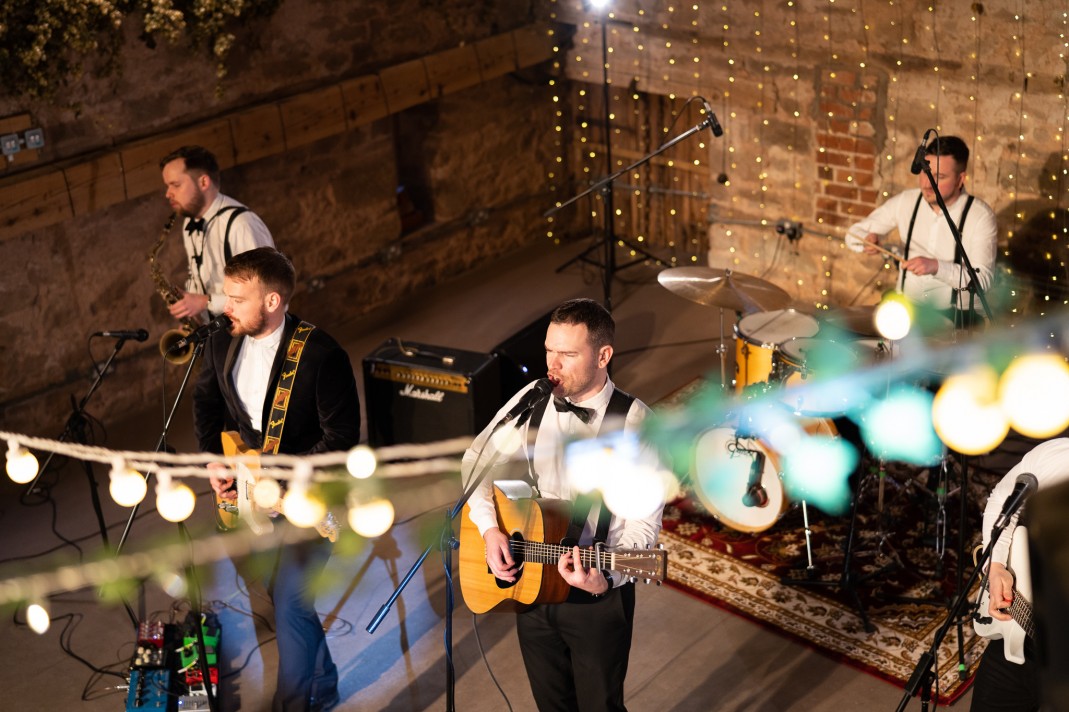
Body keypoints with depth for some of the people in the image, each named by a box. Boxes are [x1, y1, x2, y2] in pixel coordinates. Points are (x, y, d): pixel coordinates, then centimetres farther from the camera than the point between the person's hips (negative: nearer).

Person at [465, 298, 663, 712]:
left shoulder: (635, 424, -19)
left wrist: (604, 578, -34)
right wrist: (489, 528, -8)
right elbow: (476, 460, 5)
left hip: (599, 596, -4)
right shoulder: (531, 399, -5)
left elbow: (643, 522, -20)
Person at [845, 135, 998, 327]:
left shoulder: (980, 215, -10)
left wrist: (937, 267, -30)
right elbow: (854, 233, 8)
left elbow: (982, 279, -17)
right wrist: (868, 238, -15)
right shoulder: (906, 201, 1)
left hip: (958, 313, -4)